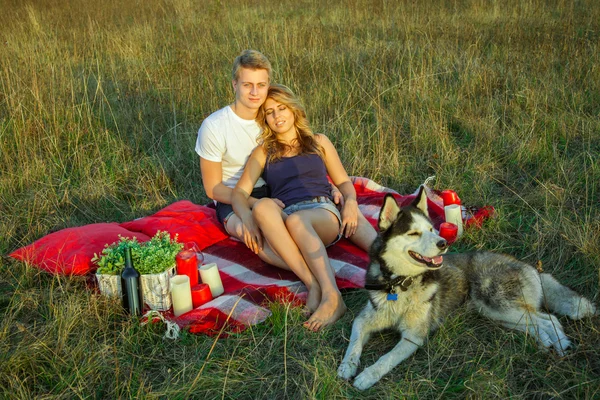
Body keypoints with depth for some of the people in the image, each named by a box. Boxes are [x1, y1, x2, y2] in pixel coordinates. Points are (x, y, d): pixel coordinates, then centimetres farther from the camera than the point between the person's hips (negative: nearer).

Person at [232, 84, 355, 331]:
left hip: (323, 211, 0)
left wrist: (351, 201, -1)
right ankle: (313, 284, -44)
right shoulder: (263, 152, 23)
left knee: (296, 220, -38)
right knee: (263, 206, -36)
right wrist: (247, 218, -12)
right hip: (284, 214, 1)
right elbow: (240, 192, 11)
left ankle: (332, 297, -50)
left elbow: (343, 181, 23)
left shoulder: (319, 142, 25)